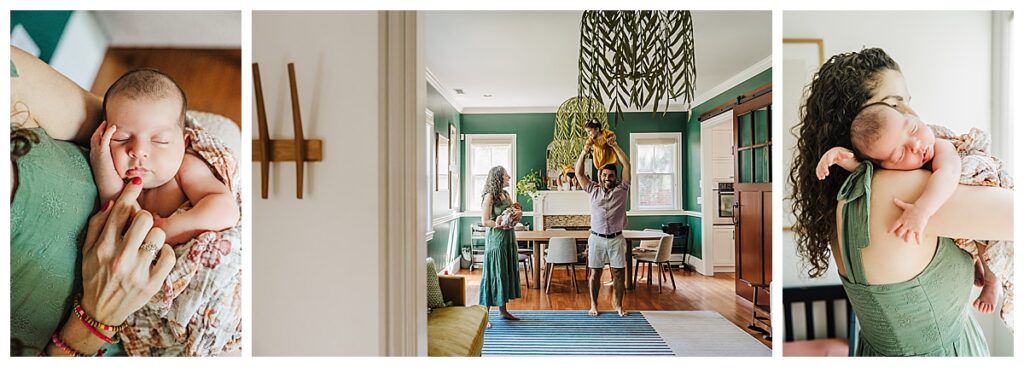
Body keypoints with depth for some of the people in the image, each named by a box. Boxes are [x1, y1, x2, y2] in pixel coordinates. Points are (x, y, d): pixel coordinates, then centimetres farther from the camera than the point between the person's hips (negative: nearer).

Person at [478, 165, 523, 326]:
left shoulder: (506, 194, 11)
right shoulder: (490, 196, -12)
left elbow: (517, 212, 12)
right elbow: (485, 221, -15)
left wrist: (517, 212, -9)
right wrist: (502, 225, -20)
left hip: (509, 238, 8)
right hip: (496, 239, -8)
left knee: (507, 272, 13)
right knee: (493, 275, -4)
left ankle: (503, 310, 24)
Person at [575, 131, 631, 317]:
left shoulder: (622, 189, 4)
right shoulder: (593, 190, 6)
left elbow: (627, 166, -3)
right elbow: (578, 172, 3)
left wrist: (615, 146, -6)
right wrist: (584, 152, -6)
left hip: (616, 239, 0)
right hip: (596, 238, 0)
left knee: (619, 274, 6)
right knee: (594, 273, 5)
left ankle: (618, 304, 22)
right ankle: (593, 304, 19)